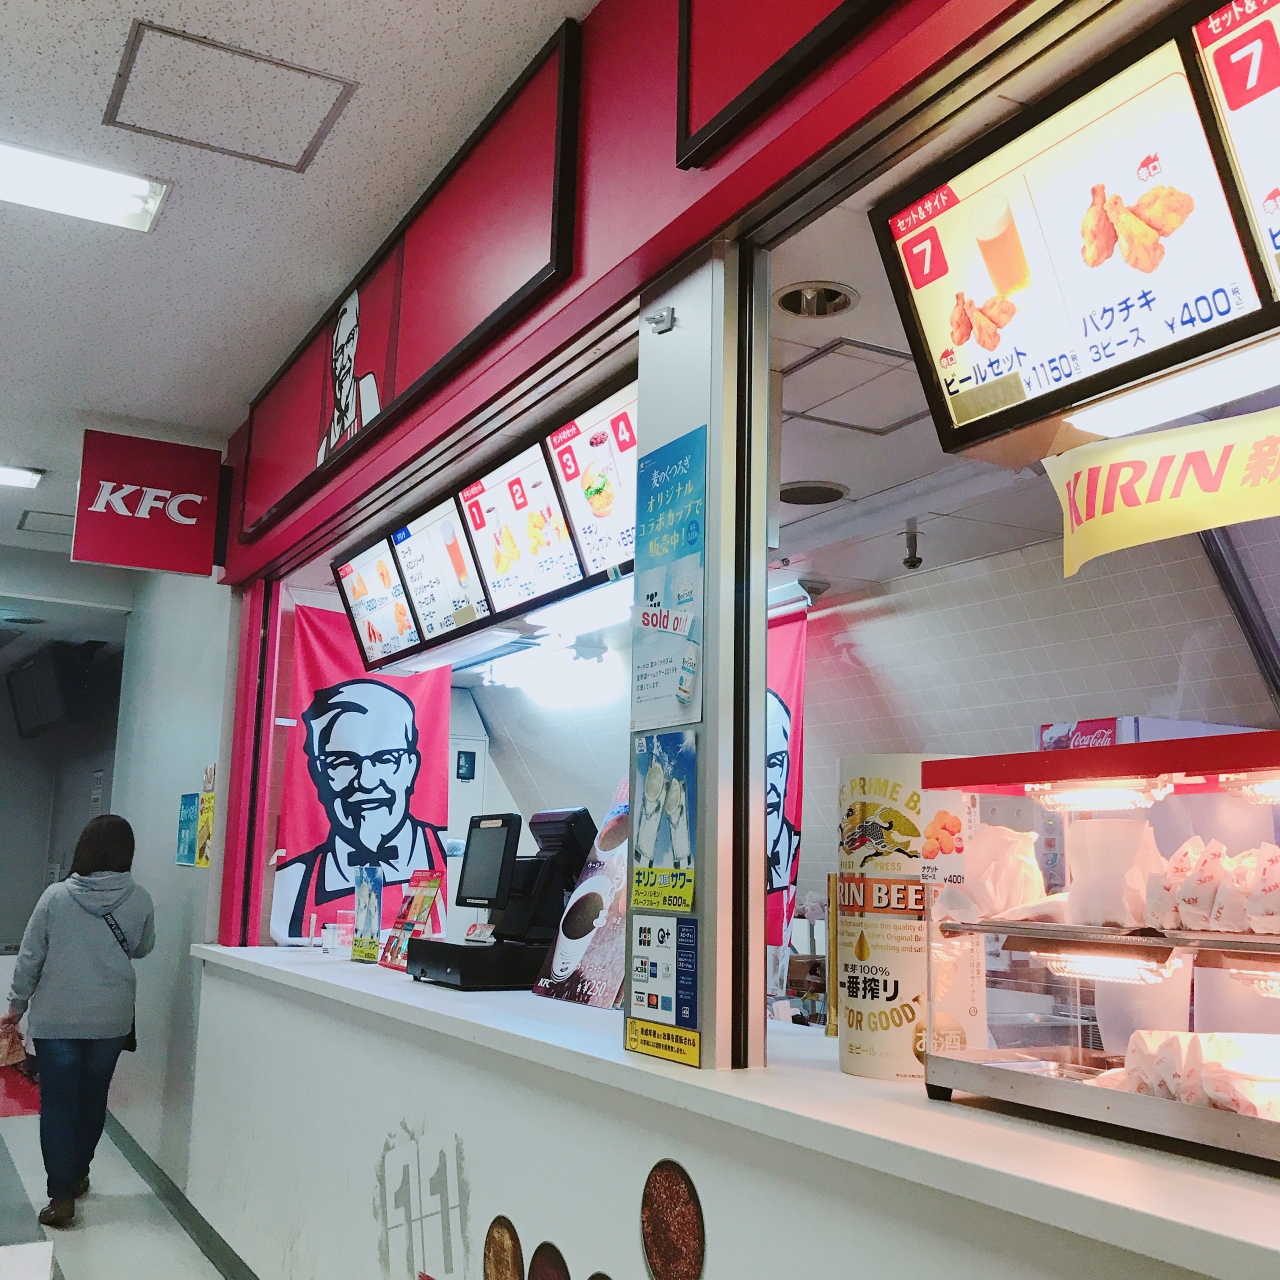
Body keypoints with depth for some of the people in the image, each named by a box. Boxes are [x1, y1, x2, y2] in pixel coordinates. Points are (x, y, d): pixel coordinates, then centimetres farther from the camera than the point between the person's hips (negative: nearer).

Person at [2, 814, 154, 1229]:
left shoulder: (56, 897, -11)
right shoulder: (140, 900, -8)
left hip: (56, 1019, -2)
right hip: (111, 1020, 2)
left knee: (57, 1104, 6)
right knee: (92, 1099, 18)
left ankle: (62, 1195, 3)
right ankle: (77, 1176, 33)